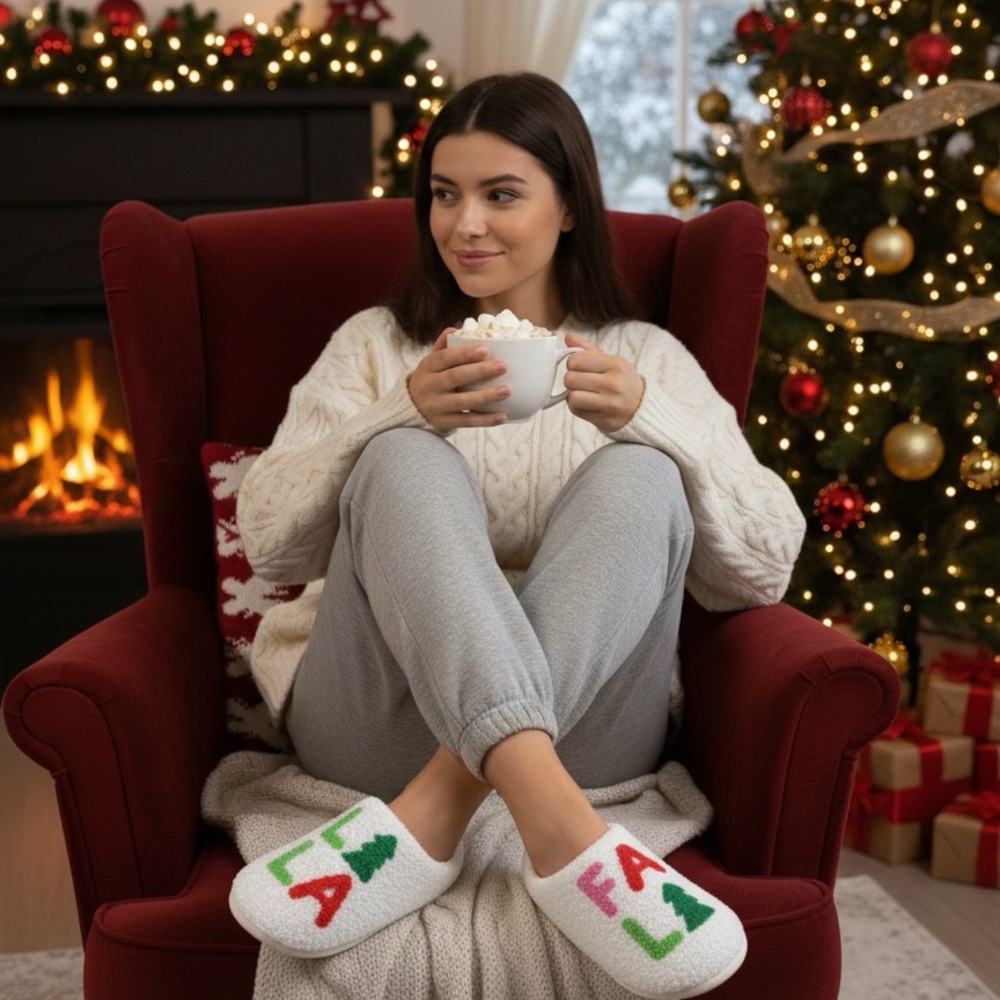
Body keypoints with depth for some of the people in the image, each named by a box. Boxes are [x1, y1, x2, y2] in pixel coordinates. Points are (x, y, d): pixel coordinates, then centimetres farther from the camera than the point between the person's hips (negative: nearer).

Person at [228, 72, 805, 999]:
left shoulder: (647, 357, 15)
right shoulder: (375, 343, 16)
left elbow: (763, 573, 2)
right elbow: (268, 542, 2)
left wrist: (645, 417, -13)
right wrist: (402, 415, -14)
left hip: (578, 728, 0)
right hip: (379, 726, 0)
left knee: (639, 476, -23)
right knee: (403, 462, -25)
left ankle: (433, 812, -35)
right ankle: (556, 820, -44)